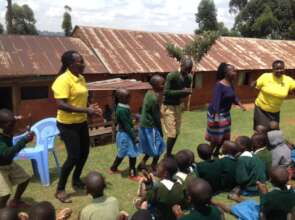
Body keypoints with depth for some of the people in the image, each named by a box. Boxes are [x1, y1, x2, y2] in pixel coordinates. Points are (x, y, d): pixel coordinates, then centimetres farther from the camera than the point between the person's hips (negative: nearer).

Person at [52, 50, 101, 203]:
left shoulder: (81, 78, 6)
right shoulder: (63, 80, -21)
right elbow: (61, 105, -28)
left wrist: (91, 109, 2)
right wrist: (86, 110, -28)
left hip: (81, 122, 9)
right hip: (68, 124, -9)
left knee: (84, 152, 16)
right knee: (73, 156, -6)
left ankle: (76, 180, 38)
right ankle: (60, 190, 12)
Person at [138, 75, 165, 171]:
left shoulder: (149, 93, 3)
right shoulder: (154, 98, -25)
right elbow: (156, 117, -19)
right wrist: (160, 130, -9)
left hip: (145, 125, 9)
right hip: (150, 127, -9)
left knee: (151, 147, 22)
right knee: (158, 148, 7)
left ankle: (143, 163, 31)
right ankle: (154, 168, 19)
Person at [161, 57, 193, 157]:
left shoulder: (189, 78, -2)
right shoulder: (172, 76, -22)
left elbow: (185, 92, 7)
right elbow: (166, 92, -25)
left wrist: (188, 92, -17)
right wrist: (182, 91, -31)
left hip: (178, 106, 7)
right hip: (168, 107, -7)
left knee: (176, 133, 13)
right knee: (171, 133, -6)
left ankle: (169, 153, 29)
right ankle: (167, 156, 10)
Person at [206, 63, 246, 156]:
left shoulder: (231, 84, 2)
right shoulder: (219, 85, -24)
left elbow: (234, 96, 11)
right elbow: (216, 100, -30)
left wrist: (240, 104, -7)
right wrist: (216, 115, -37)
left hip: (226, 113, 9)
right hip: (217, 113, -9)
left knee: (225, 135, 16)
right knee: (216, 136, 1)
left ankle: (216, 153, 33)